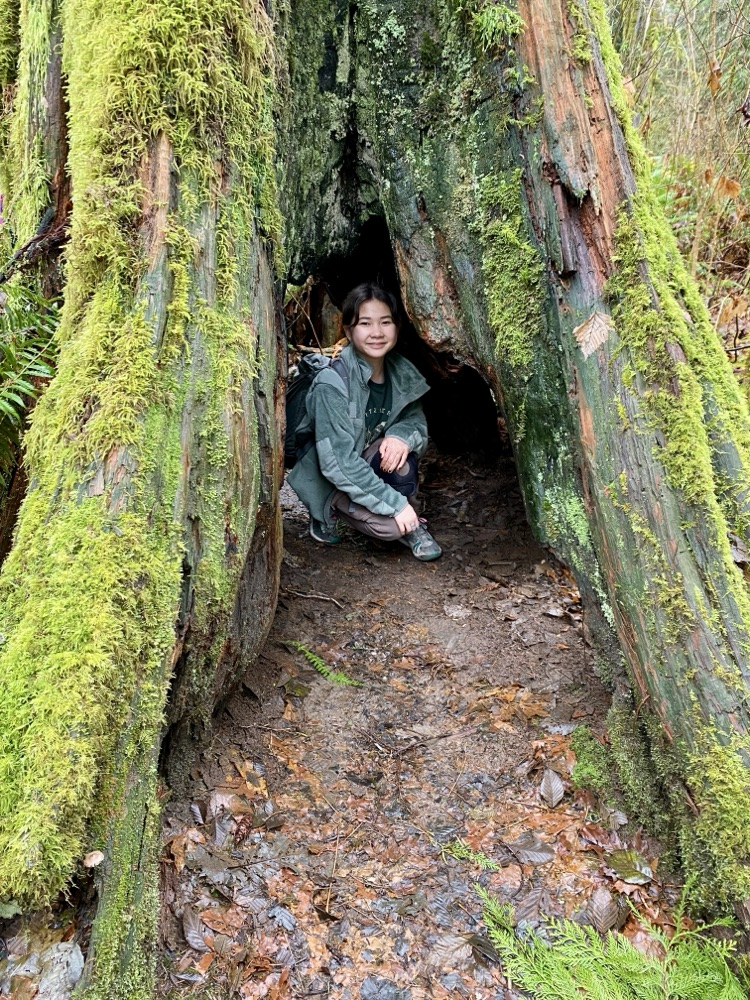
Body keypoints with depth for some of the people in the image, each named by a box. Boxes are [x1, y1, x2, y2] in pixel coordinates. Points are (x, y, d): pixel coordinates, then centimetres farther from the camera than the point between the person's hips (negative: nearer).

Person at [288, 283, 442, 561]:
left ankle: (409, 523, -3)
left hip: (370, 466, 4)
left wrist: (402, 435, -26)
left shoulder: (401, 372, -9)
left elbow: (417, 422, 0)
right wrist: (396, 503, -29)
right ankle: (329, 512, 4)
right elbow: (338, 463, -29)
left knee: (399, 452, -29)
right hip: (328, 481, -4)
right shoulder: (332, 384, -27)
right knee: (390, 525, -25)